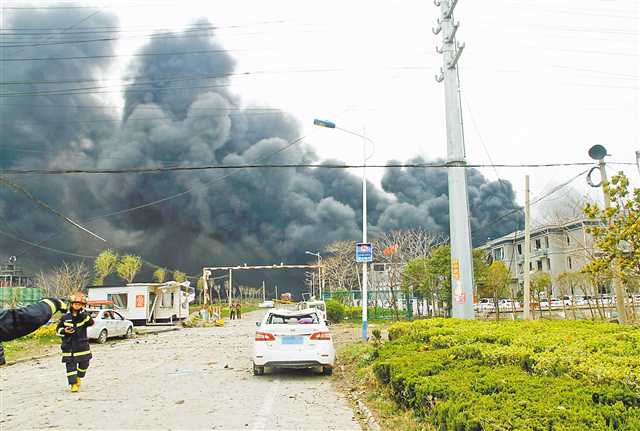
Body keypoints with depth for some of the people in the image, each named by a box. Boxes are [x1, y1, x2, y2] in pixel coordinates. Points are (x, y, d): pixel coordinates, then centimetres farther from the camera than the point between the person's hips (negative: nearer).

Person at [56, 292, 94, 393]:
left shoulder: (84, 316, 0)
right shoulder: (65, 317, 2)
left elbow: (91, 322, -19)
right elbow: (58, 329, 9)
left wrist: (83, 313, -29)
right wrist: (64, 331, -13)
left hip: (82, 346, 1)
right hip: (69, 346, -1)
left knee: (84, 364, 8)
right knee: (70, 365, -2)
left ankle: (78, 377, 35)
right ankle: (73, 384, 6)